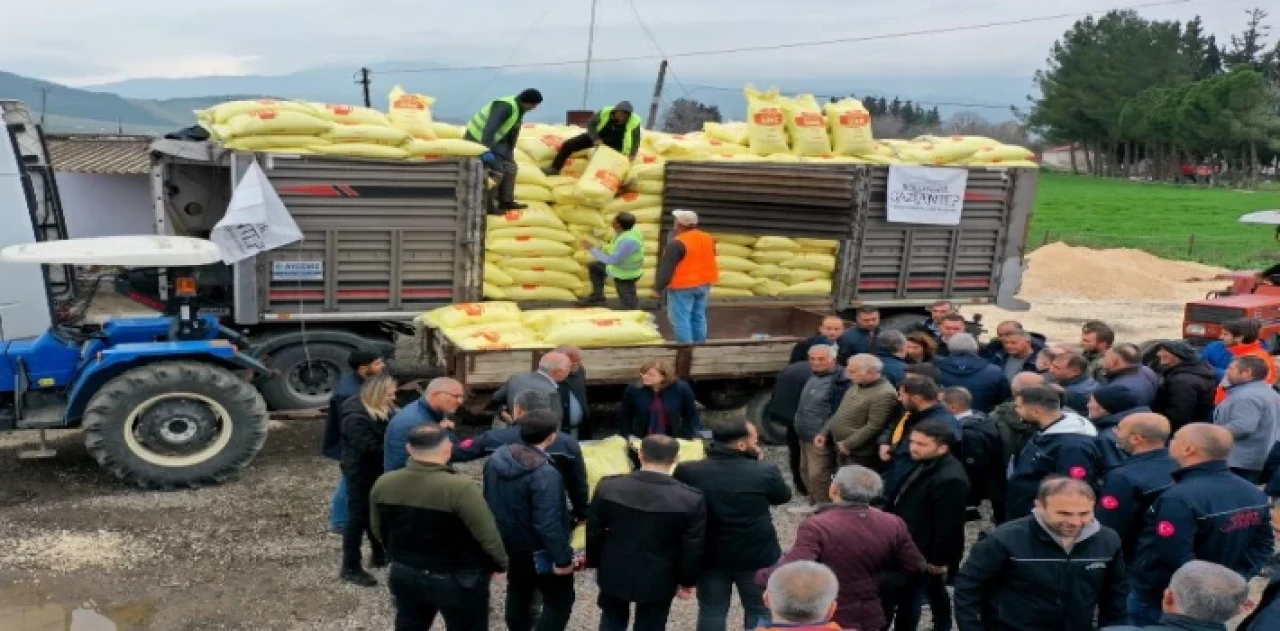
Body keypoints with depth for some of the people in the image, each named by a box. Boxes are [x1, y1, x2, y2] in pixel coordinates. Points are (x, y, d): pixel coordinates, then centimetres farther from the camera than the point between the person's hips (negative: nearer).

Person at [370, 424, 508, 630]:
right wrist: (500, 565, 0)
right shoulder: (460, 488, -27)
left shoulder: (382, 484, -8)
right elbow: (488, 537, -19)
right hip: (458, 580, -5)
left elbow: (379, 531, 7)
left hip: (404, 574, 5)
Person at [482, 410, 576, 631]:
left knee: (518, 594, 26)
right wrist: (562, 558, -19)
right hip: (539, 551, -8)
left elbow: (489, 500, 8)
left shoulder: (496, 458, -5)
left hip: (509, 545, 8)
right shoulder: (545, 473, -30)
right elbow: (548, 524, -29)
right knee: (559, 602, 6)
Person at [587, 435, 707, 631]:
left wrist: (594, 563, 14)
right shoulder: (691, 499, -19)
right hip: (658, 580, -2)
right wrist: (687, 581, 4)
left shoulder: (608, 487, -12)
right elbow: (693, 548, -11)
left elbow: (594, 532, -1)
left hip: (614, 574, 2)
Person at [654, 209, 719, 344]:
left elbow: (666, 269, -17)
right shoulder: (708, 239, 6)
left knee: (681, 320, -2)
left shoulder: (677, 243, -19)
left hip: (682, 287, -8)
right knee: (699, 317, 15)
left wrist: (658, 288, -10)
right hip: (703, 285, 8)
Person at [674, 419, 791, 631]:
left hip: (709, 556, 2)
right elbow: (784, 496, 1)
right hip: (757, 556, -1)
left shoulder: (687, 471, -13)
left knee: (711, 612, 16)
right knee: (760, 611, 18)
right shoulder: (765, 471, -18)